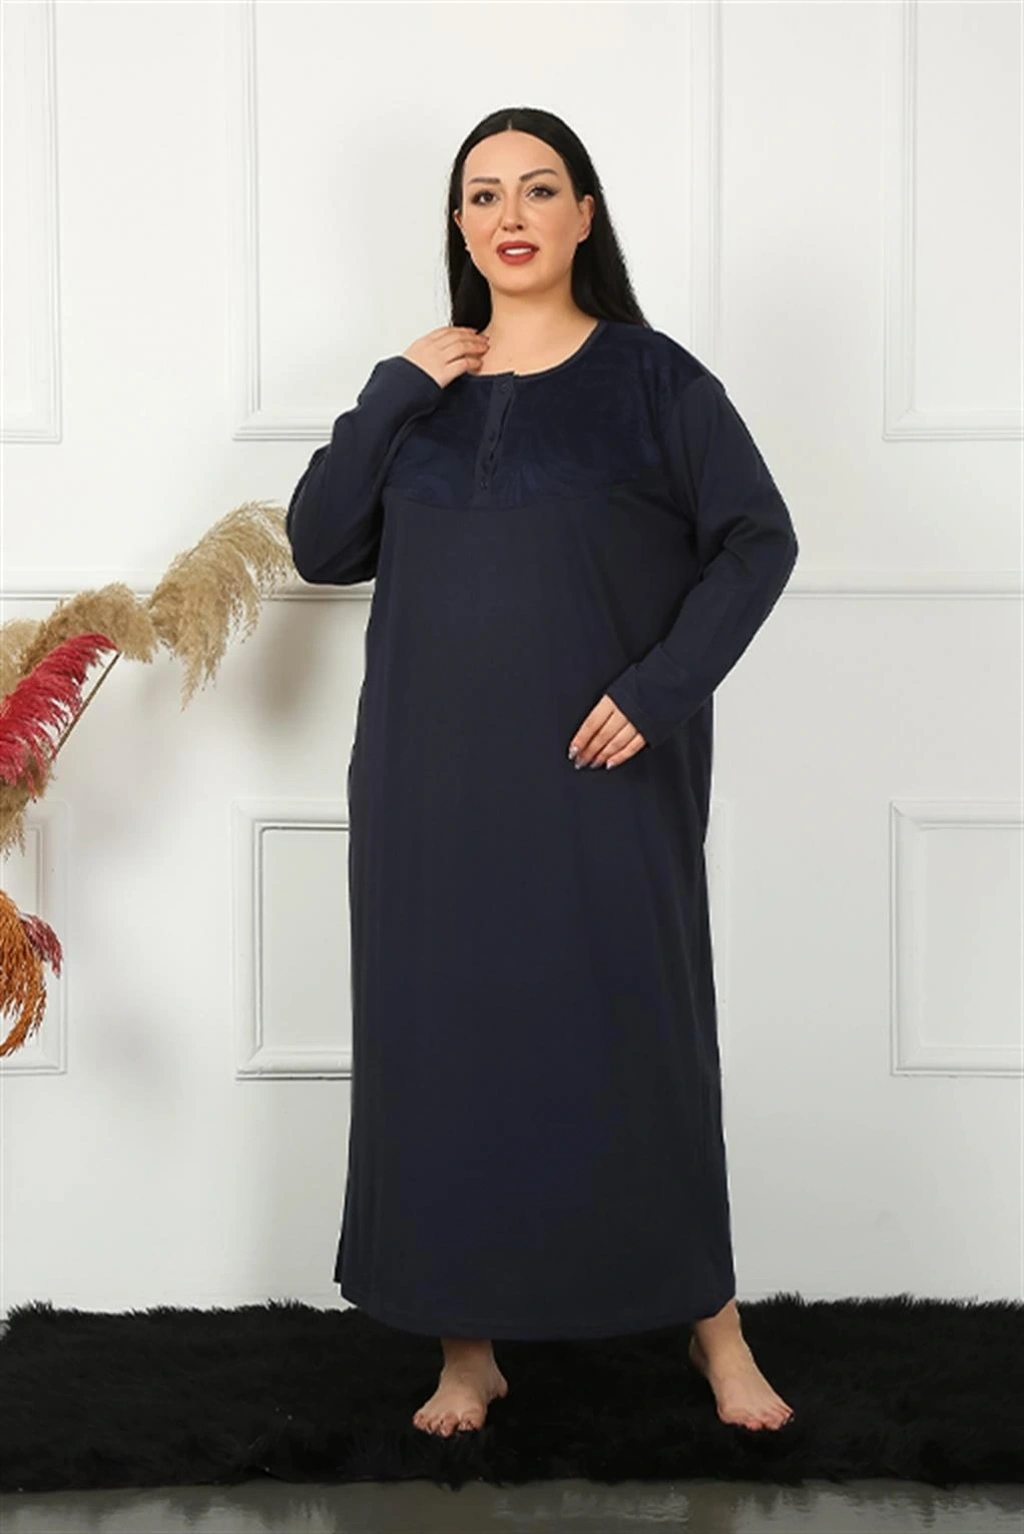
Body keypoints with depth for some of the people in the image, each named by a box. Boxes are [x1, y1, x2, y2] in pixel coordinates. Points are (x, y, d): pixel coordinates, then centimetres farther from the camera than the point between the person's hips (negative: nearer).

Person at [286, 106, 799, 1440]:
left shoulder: (649, 376, 0)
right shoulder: (423, 391, 11)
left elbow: (759, 540, -4)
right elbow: (318, 547, 3)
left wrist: (662, 686, -15)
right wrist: (390, 396, -5)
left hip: (601, 779, -3)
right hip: (434, 781, 3)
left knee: (636, 1032, 3)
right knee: (442, 1040, 5)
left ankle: (709, 1318, 19)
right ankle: (469, 1342, 17)